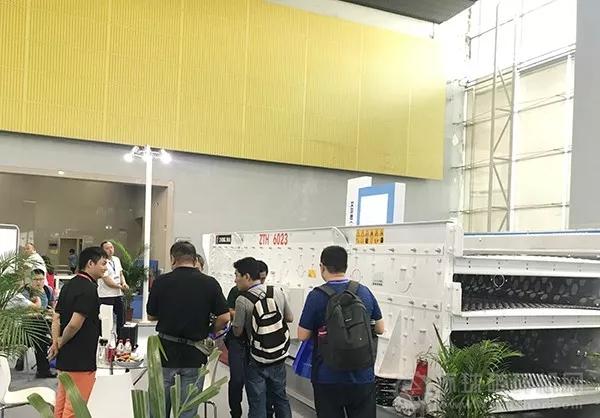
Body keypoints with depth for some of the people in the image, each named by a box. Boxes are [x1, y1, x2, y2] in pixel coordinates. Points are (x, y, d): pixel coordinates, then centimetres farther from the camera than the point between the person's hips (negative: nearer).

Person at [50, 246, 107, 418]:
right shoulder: (89, 289, -18)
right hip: (82, 360, -9)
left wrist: (56, 343, 1)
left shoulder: (69, 285, 11)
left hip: (65, 358, 9)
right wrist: (61, 343, -7)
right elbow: (75, 324, -24)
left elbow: (56, 318, 10)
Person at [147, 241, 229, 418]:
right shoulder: (210, 283, -7)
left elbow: (151, 315, 4)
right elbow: (224, 317, -9)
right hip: (195, 355, 0)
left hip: (166, 352, 0)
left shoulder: (161, 282, -7)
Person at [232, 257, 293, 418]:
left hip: (257, 362, -5)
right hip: (279, 357, 5)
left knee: (257, 405, 7)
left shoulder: (242, 300, -18)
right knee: (280, 398, 21)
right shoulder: (278, 292, -4)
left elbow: (237, 332, -9)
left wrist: (234, 318, 8)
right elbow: (290, 318, 8)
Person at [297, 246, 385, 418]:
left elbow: (302, 336, -7)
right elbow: (380, 329, 8)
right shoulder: (364, 292, -2)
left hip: (328, 378, -2)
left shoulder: (316, 296, -13)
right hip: (363, 377, 3)